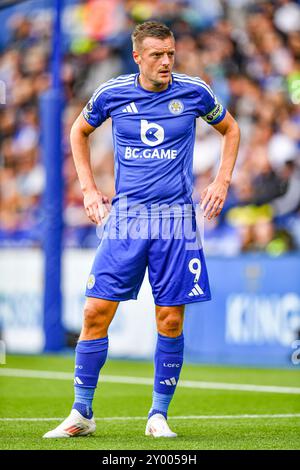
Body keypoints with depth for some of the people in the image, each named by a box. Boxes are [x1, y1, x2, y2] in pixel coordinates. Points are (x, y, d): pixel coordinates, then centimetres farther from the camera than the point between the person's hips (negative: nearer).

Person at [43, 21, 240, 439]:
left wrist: (222, 182, 6)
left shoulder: (193, 92, -1)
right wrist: (88, 188, 10)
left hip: (176, 219, 0)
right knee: (96, 313, -5)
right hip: (124, 217, 1)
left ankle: (159, 416, 11)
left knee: (171, 321, -2)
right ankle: (81, 413, 5)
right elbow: (79, 132, 19)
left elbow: (230, 129, 17)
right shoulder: (112, 94, 0)